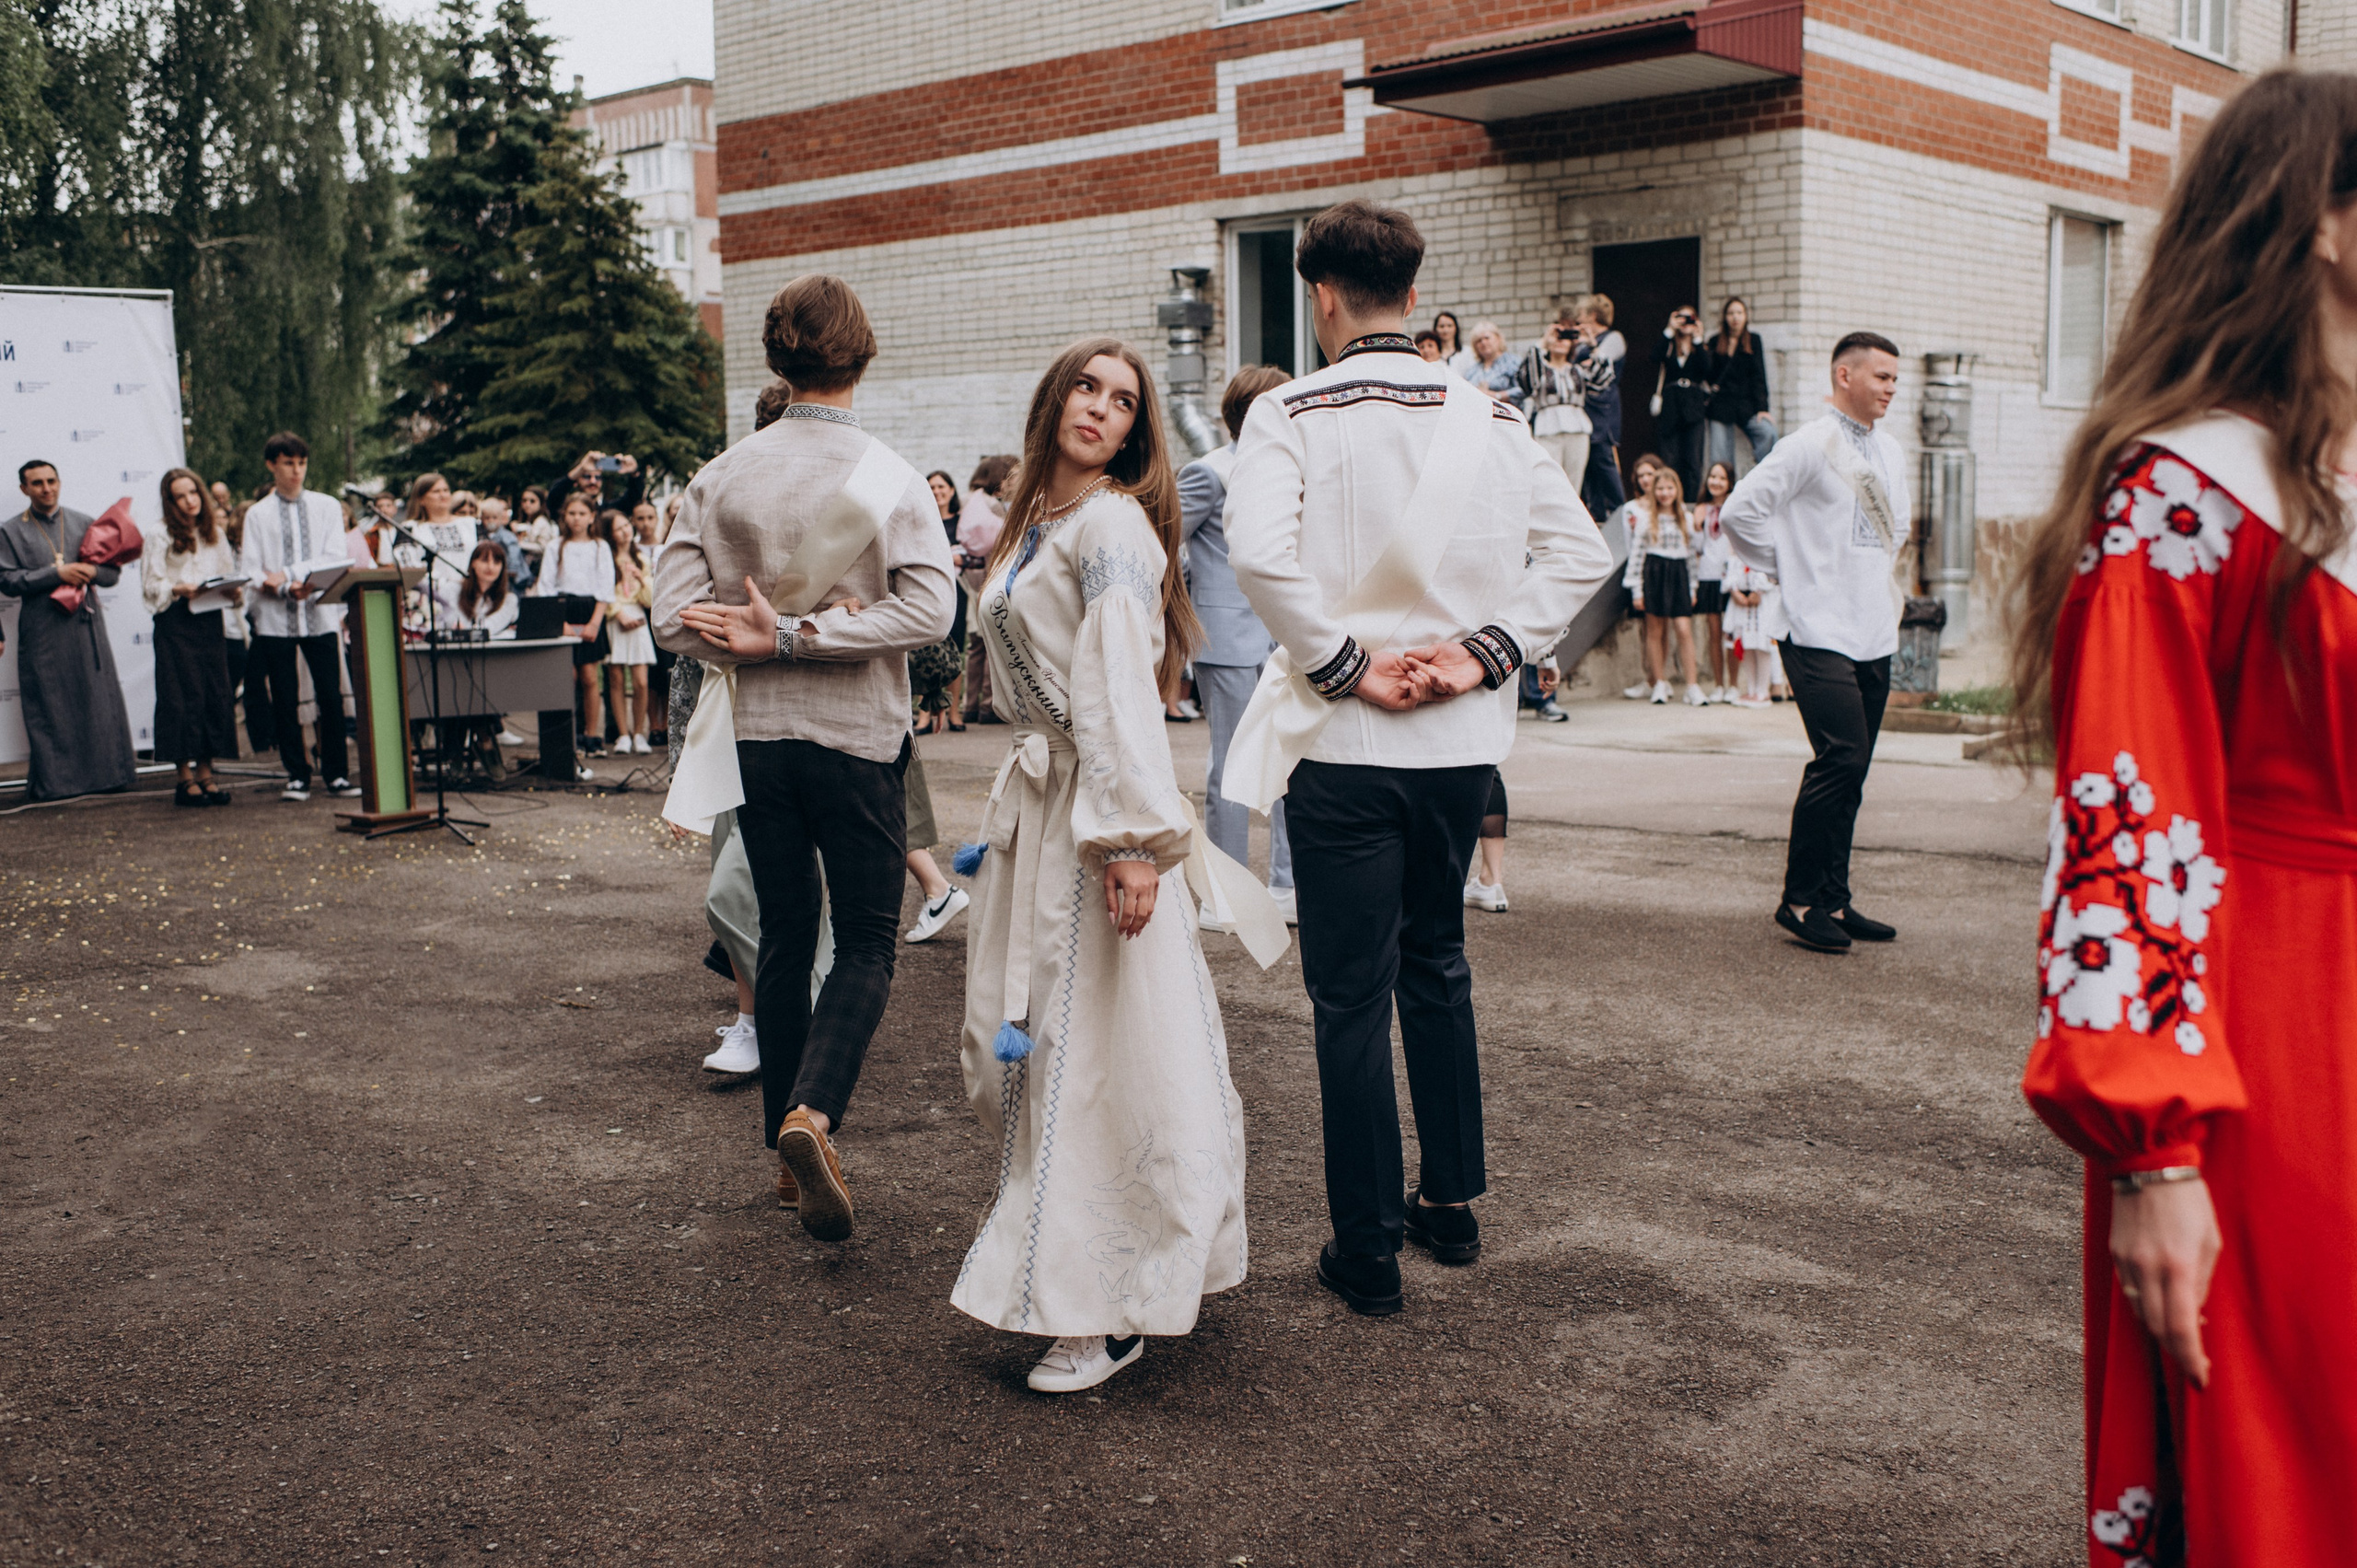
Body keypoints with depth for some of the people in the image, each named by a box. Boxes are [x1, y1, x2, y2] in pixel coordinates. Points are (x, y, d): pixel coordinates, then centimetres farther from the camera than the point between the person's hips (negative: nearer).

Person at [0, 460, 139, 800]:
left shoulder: (83, 523, 13)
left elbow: (114, 572, 12)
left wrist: (93, 571, -10)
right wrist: (57, 573, -14)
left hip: (87, 624, 2)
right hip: (43, 632, -2)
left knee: (99, 703, 2)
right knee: (49, 709, -1)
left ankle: (105, 774, 9)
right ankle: (53, 781, 4)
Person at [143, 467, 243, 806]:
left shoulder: (215, 534, 13)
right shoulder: (160, 537, -1)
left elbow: (229, 576, 15)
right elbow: (151, 586, -4)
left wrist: (235, 593, -6)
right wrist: (179, 590, -21)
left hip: (211, 622, 5)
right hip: (176, 624, -5)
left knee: (215, 695, 2)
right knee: (183, 696, -6)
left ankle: (205, 774, 9)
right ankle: (186, 778, -2)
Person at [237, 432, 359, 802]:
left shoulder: (327, 506, 10)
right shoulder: (257, 514, 7)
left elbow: (335, 557, -1)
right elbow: (250, 569, 0)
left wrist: (290, 573, -13)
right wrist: (288, 588, -17)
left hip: (321, 614, 0)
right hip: (275, 618, 0)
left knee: (331, 697, -2)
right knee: (284, 701, 2)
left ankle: (336, 773, 7)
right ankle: (297, 775, 10)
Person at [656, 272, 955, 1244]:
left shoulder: (722, 477, -1)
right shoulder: (888, 479, -9)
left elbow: (674, 615, -5)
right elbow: (928, 607, -20)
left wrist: (763, 646, 0)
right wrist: (804, 636, -16)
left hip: (759, 735, 4)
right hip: (857, 737, -3)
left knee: (784, 939, 14)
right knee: (866, 944, 6)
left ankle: (787, 1145, 22)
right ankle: (812, 1114, -16)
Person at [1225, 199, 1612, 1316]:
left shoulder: (1289, 415, -7)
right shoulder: (1487, 415, 5)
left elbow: (1258, 554, -23)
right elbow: (1579, 549, 1)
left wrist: (1346, 666, -14)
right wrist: (1483, 651, -2)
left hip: (1342, 742, -4)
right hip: (1461, 738, 4)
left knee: (1351, 994, 4)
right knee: (1436, 964, 21)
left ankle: (1368, 1251, 12)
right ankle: (1451, 1202, 31)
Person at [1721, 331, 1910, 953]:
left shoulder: (1890, 452, 16)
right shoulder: (1810, 445, -8)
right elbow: (1740, 511, -13)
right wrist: (1788, 569, -5)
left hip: (1875, 634, 8)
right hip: (1821, 633, -8)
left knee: (1849, 772, 8)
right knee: (1841, 759, -16)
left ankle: (1832, 901, 14)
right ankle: (1799, 898, -6)